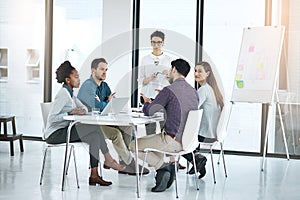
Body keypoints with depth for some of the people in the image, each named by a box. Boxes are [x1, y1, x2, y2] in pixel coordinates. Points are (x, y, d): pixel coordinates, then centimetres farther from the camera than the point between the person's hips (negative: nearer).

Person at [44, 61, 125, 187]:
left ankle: (94, 176, -15)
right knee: (94, 128, -19)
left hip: (64, 130, 9)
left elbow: (85, 108, 18)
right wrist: (71, 113, -24)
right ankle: (108, 160, -6)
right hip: (55, 134, -9)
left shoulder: (70, 93, 14)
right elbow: (52, 118, -22)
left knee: (94, 136, -11)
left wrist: (82, 111, -5)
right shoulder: (63, 94, -16)